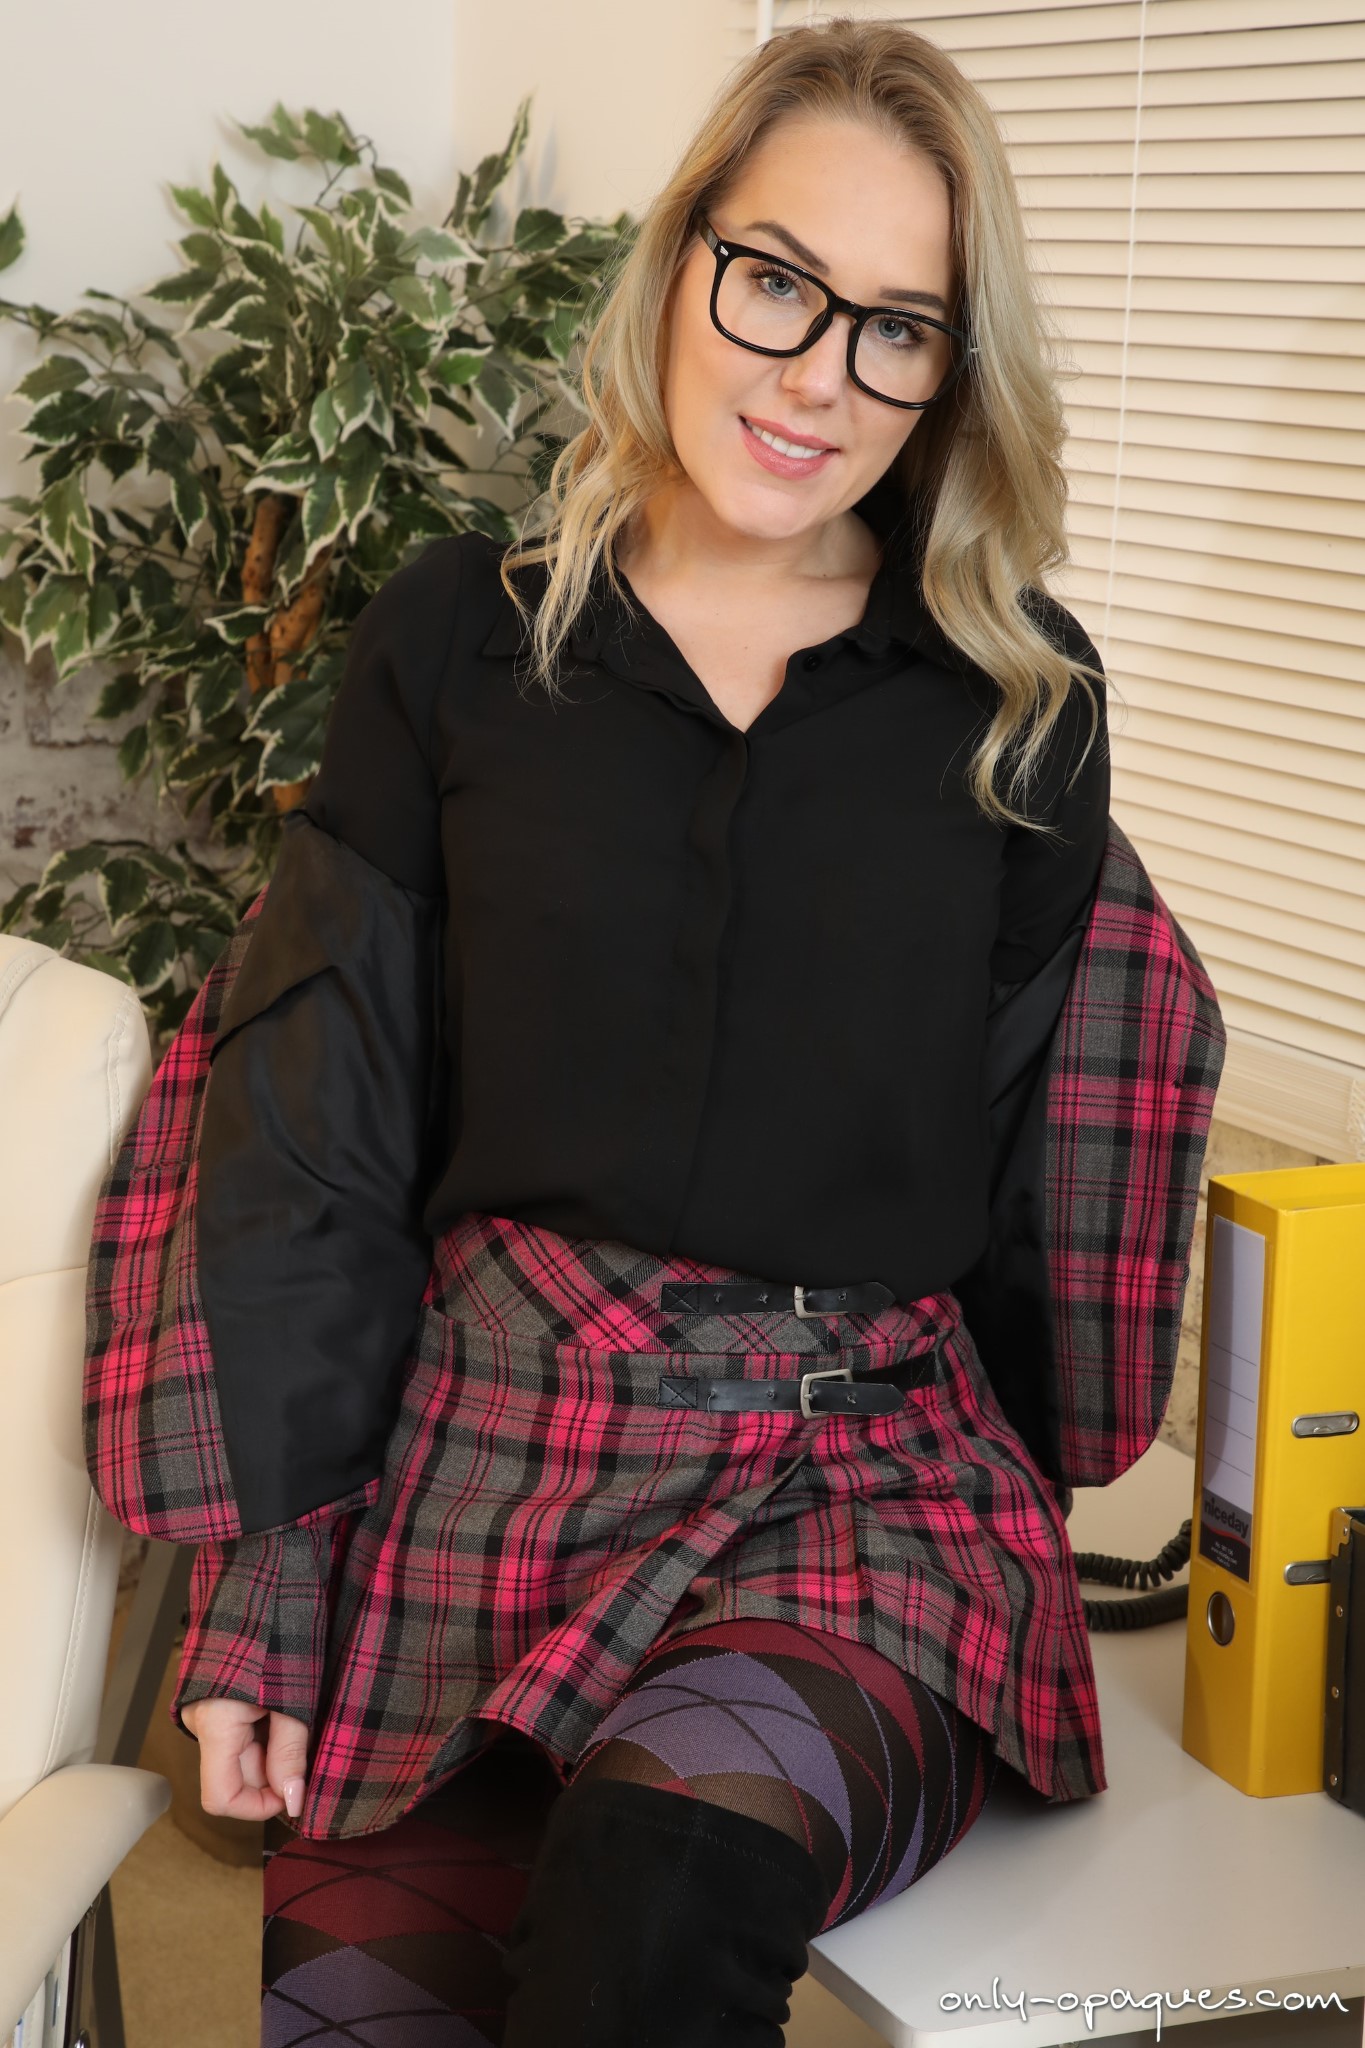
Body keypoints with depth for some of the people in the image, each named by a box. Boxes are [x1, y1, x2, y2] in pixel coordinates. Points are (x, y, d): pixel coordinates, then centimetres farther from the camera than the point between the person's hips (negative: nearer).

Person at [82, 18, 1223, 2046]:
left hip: (870, 1466, 0)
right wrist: (264, 1576, 0)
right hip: (490, 1432, 1)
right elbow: (311, 1134, 5)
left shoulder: (1022, 696, 8)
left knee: (674, 1863, -30)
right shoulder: (461, 643, 7)